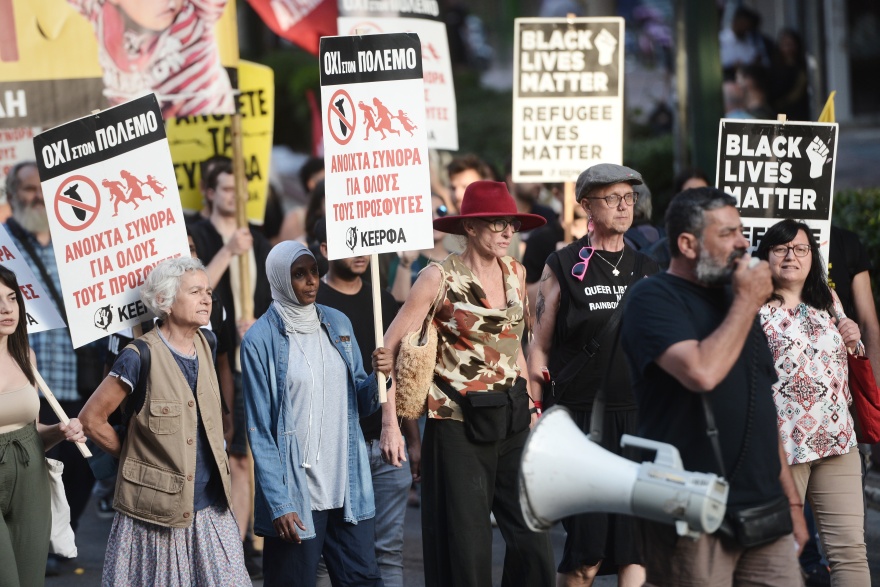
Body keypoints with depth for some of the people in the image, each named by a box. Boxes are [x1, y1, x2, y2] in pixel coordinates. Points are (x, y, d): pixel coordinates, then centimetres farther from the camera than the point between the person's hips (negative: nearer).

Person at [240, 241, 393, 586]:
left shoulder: (338, 324, 10)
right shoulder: (260, 340, -5)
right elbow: (259, 431, -7)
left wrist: (380, 376, -8)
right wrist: (278, 504, -14)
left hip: (348, 490, 4)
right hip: (295, 494, -4)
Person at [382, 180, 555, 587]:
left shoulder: (516, 273, 7)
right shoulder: (440, 277, -9)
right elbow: (391, 351, -10)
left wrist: (529, 406, 17)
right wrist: (390, 424, -16)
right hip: (458, 426, -5)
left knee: (532, 538, 0)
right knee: (466, 551, 0)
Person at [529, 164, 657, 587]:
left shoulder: (646, 270, 13)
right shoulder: (563, 268, 2)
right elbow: (539, 348, 3)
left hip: (639, 417, 4)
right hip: (581, 418, -3)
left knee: (637, 543, -3)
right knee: (587, 552, -5)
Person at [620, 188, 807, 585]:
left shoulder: (734, 299, 18)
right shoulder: (653, 299, -6)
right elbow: (702, 373, -24)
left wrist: (792, 502, 21)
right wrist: (748, 302, -11)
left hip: (766, 511, 7)